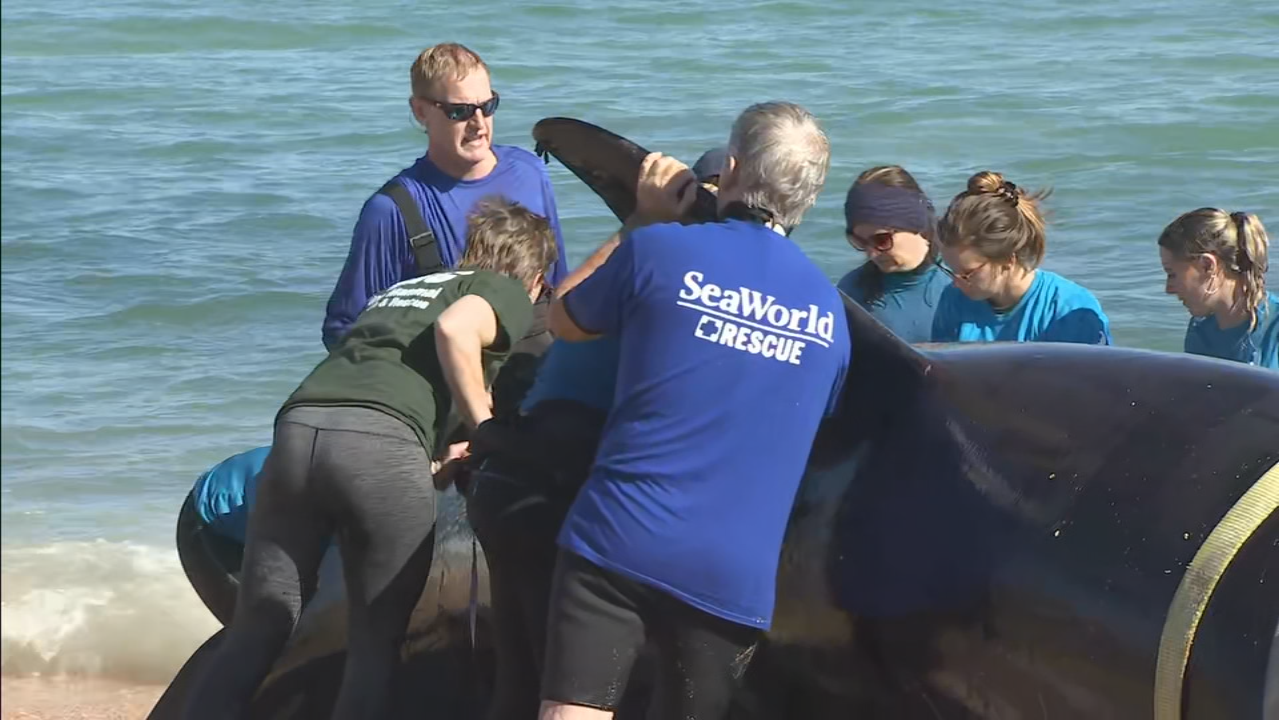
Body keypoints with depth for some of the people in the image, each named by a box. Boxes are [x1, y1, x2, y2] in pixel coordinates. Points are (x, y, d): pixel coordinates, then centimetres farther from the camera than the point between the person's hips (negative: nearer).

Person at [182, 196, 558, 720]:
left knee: (258, 630, 10)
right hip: (382, 441, -5)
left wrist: (446, 449, 45)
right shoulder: (509, 293, 18)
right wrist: (485, 429, 5)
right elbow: (456, 329, -4)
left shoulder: (396, 291, 37)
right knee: (376, 643, 7)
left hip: (298, 426, 5)